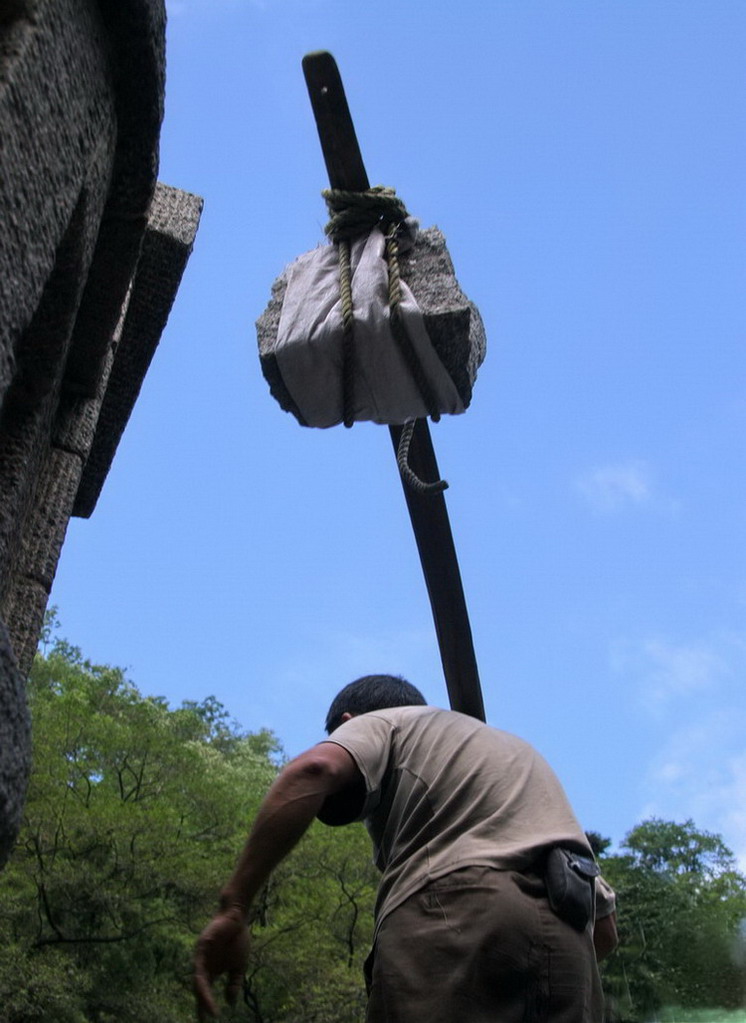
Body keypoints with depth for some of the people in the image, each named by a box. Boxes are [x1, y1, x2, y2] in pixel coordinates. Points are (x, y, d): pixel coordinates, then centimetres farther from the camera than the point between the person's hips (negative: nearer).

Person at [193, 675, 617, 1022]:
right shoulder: (518, 748, 38)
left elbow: (312, 771, -6)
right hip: (569, 942, 7)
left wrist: (233, 909, -7)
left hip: (452, 918, -6)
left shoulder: (378, 723, 21)